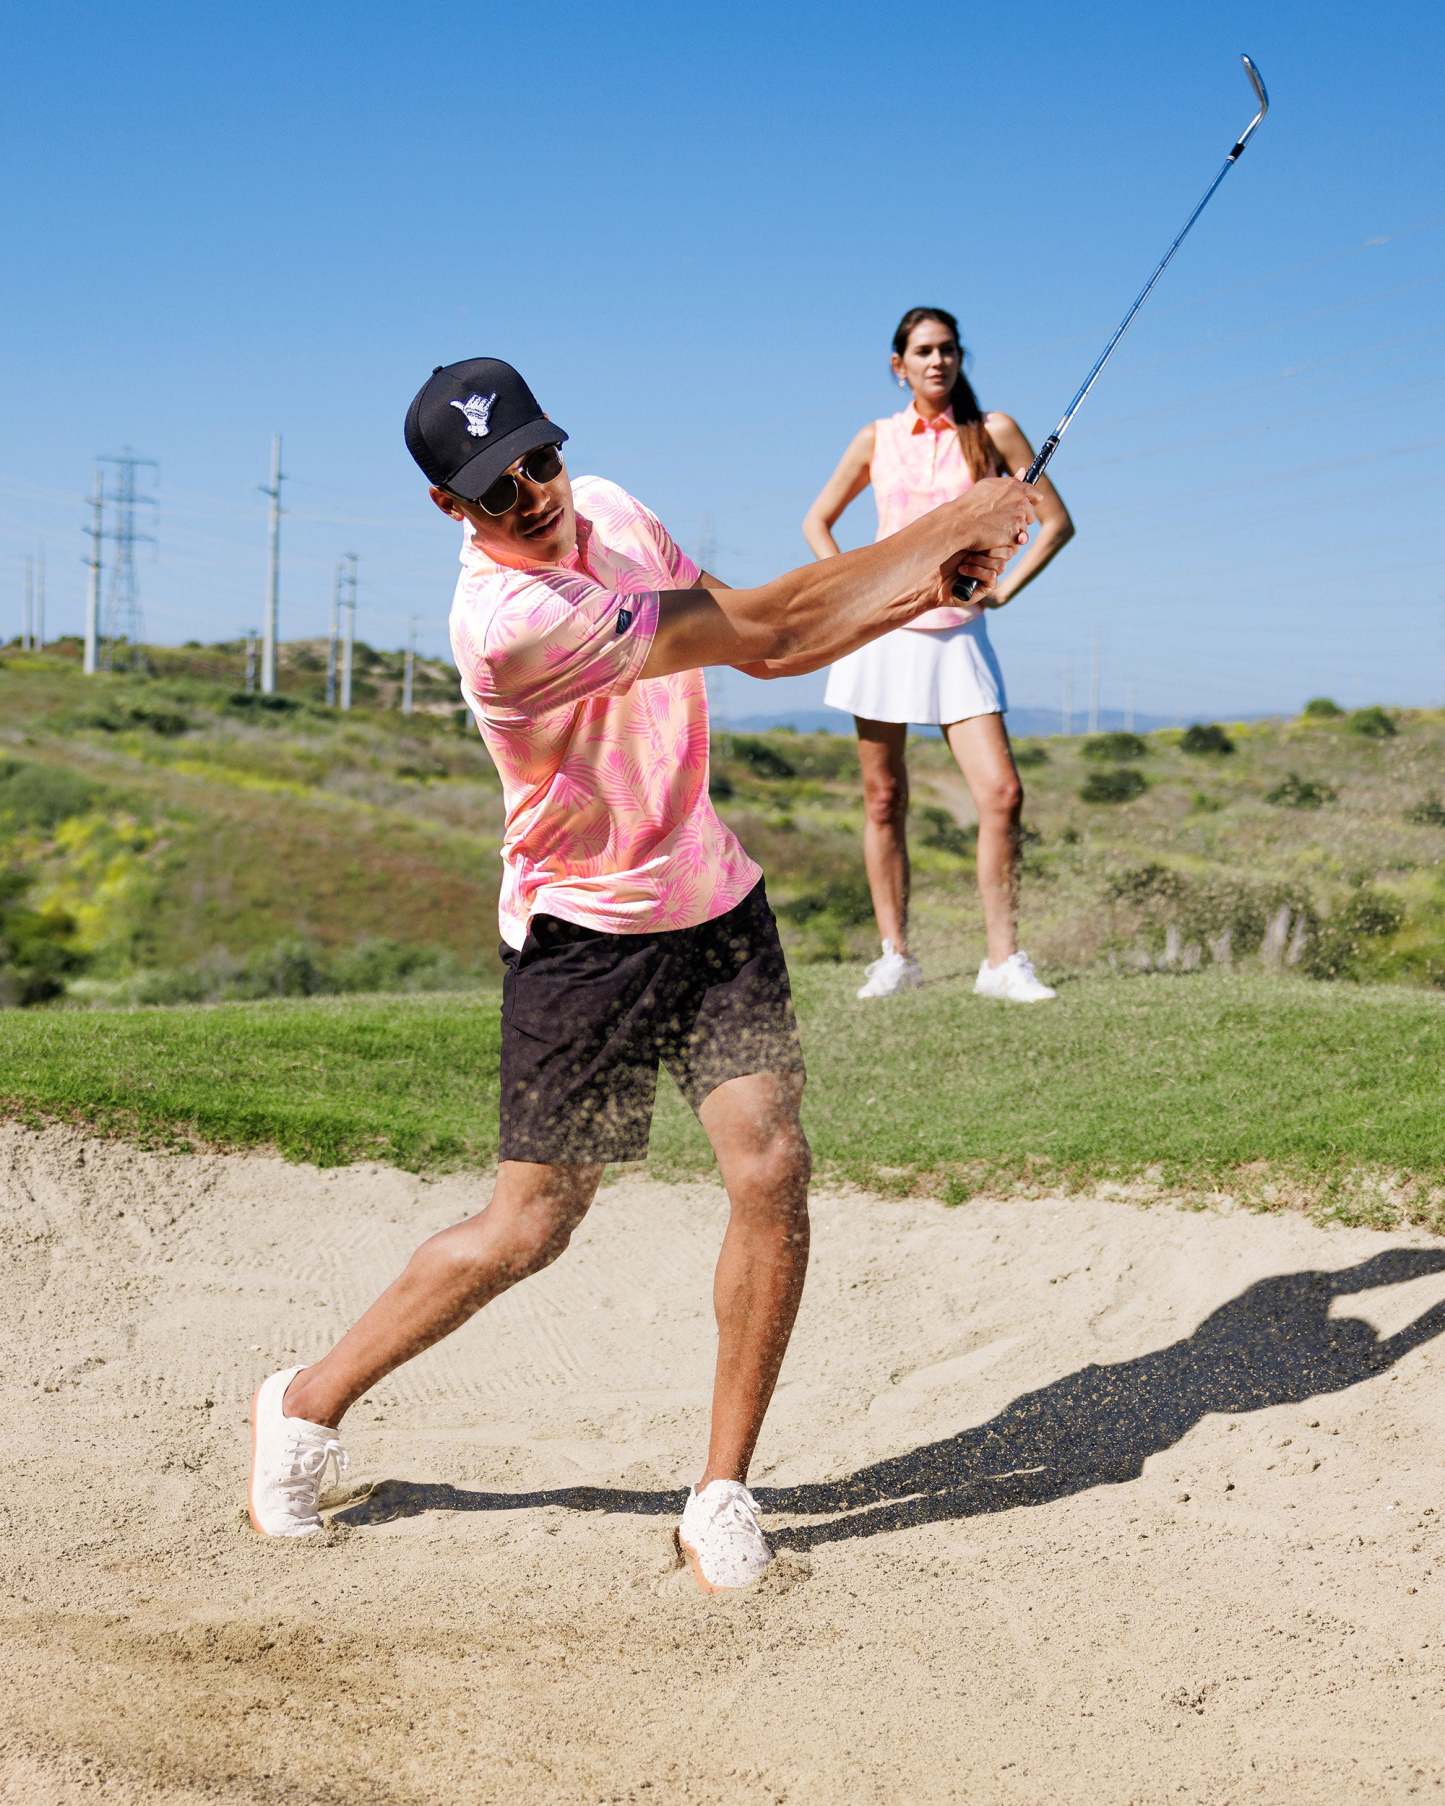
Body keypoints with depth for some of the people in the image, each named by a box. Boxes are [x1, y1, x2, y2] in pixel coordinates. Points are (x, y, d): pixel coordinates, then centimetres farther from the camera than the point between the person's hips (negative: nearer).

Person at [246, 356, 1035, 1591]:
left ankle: (724, 1490, 4)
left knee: (772, 1173, -9)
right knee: (530, 1228, 2)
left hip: (716, 905, 6)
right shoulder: (506, 620, -27)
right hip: (586, 936, -6)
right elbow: (761, 637, -25)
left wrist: (923, 590, -5)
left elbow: (750, 628, 12)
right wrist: (948, 527, -18)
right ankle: (310, 1405, 23)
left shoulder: (608, 509, 0)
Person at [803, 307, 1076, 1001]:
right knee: (884, 801, 2)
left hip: (957, 633, -1)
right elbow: (816, 521, 20)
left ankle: (1003, 961, -7)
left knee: (1001, 794, -13)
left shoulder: (991, 431, 4)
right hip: (881, 628, 1)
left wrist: (1002, 591, -2)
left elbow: (1056, 522, 7)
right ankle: (895, 956, 11)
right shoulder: (878, 439, 9)